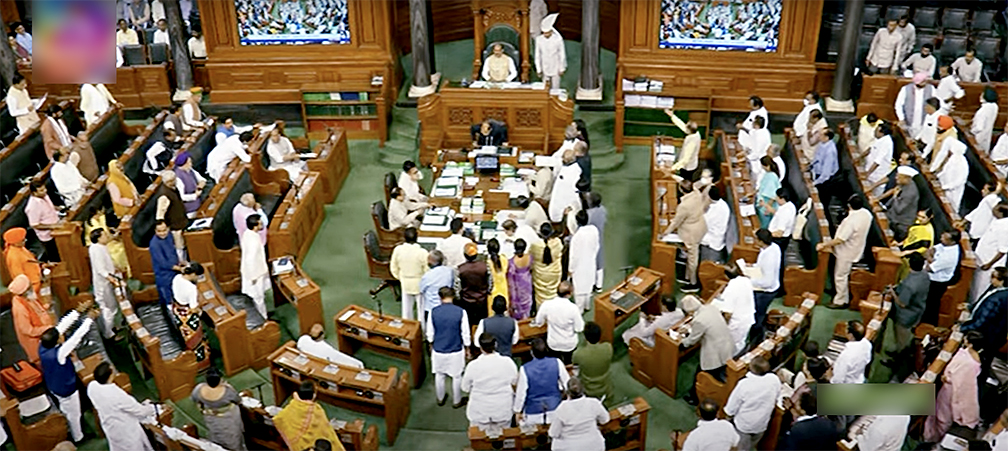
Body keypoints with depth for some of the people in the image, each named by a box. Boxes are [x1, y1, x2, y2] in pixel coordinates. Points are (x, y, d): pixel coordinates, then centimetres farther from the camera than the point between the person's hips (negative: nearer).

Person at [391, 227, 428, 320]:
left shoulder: (398, 250, -15)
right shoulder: (422, 252, -25)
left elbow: (393, 268, -1)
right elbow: (427, 270, -17)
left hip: (405, 284, 4)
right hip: (420, 284, -4)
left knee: (406, 307, 20)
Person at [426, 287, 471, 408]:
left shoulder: (433, 312, -13)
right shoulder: (461, 312, -18)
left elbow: (430, 333, -3)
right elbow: (465, 333, -11)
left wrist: (432, 344, 17)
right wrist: (467, 348, 5)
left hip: (438, 350, 2)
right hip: (456, 351, -2)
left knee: (439, 375, 23)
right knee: (457, 377, 18)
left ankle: (440, 399, 40)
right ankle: (456, 401, 33)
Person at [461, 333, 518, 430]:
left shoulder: (473, 366, -19)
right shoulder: (508, 362, -15)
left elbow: (465, 388, -4)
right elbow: (514, 382, 3)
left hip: (480, 412, -2)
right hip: (503, 410, 2)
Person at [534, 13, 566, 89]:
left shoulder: (558, 39, -15)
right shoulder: (539, 39, -9)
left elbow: (562, 54, -5)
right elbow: (537, 55, -1)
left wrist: (562, 69, 0)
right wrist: (538, 70, 2)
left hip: (555, 69, -2)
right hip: (544, 70, 2)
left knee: (555, 89, 4)